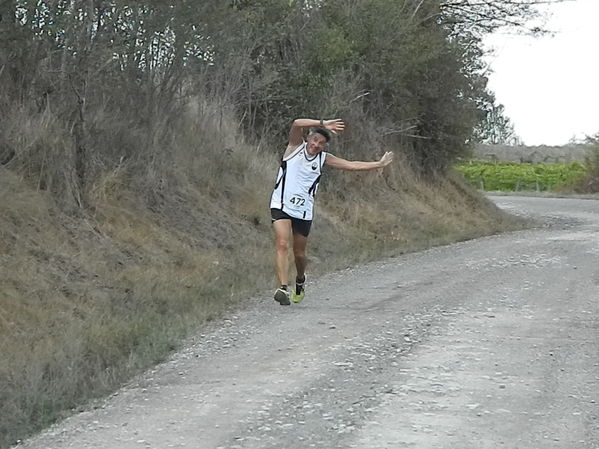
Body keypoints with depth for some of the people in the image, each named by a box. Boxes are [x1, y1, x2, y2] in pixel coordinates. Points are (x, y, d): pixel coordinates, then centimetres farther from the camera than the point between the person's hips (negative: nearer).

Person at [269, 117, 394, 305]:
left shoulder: (323, 159, 7)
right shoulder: (296, 146, -1)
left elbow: (352, 165, 12)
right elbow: (297, 124, -19)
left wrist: (379, 164, 14)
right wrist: (322, 124, -26)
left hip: (303, 211, 3)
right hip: (282, 205, -3)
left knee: (299, 253, 11)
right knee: (282, 245, -21)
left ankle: (300, 280, 42)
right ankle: (283, 288, -29)